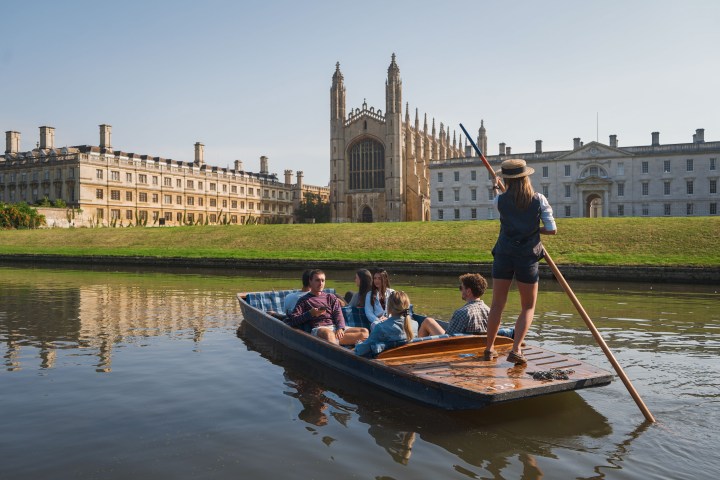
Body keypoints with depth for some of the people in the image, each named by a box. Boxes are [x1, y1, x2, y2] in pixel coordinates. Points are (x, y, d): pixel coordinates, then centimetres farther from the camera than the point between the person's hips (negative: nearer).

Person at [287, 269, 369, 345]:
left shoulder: (331, 297, 26)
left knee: (364, 332, -21)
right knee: (328, 333, -41)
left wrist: (340, 328, -11)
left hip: (336, 327, 4)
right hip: (319, 329, -4)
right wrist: (310, 314, -9)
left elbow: (338, 315, 10)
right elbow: (292, 320, 3)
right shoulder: (304, 300, 16)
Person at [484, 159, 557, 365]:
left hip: (503, 255, 1)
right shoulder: (539, 199, -5)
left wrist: (497, 187, 43)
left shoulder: (501, 200, -2)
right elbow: (552, 230, -6)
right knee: (528, 308, 11)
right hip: (528, 257, -1)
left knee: (497, 305, 11)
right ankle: (515, 350, -1)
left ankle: (489, 349, 19)